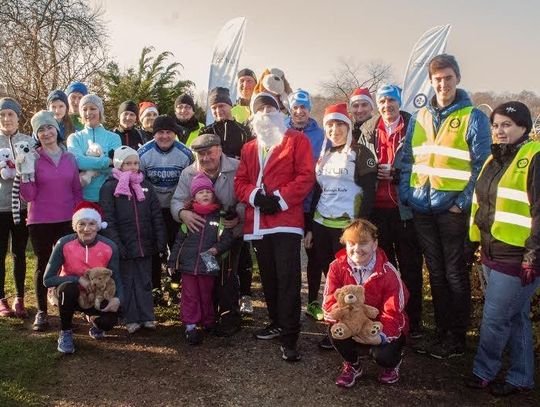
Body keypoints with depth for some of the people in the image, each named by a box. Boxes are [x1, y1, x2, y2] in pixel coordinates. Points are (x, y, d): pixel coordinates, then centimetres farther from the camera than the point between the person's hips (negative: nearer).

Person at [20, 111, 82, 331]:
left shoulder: (69, 157, 7)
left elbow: (77, 191, 12)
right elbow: (29, 196, -4)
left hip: (67, 221, 2)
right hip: (40, 222, -2)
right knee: (42, 265, 8)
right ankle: (41, 312, 20)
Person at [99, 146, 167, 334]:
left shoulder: (145, 185, 10)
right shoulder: (109, 187, -3)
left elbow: (156, 216, 8)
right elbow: (108, 219, -9)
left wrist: (161, 240, 1)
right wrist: (116, 243, -17)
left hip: (145, 244, 4)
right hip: (124, 246, -3)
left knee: (145, 281, 10)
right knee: (127, 282, 6)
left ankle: (147, 317, 19)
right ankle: (131, 319, 15)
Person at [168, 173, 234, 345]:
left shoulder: (220, 216, 0)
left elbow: (227, 238, -2)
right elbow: (179, 240, 8)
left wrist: (217, 248, -19)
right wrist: (172, 261, 7)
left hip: (208, 266, -1)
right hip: (188, 264, 1)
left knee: (206, 296, 12)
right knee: (190, 296, 4)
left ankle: (209, 323, 28)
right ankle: (190, 326, 9)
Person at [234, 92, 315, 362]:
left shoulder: (297, 140, 4)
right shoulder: (249, 148, 19)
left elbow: (306, 176, -7)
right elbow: (240, 182, 12)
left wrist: (280, 199, -16)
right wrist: (255, 196, -9)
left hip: (286, 219, -5)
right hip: (258, 222, 6)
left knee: (288, 278, -9)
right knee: (268, 277, 13)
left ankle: (289, 339, -5)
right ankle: (277, 323, 29)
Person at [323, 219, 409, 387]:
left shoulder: (388, 272, -20)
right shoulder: (337, 267, -14)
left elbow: (393, 314, -20)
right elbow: (329, 303, -14)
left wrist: (381, 334, -40)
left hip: (381, 328, -2)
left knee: (383, 354, -30)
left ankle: (392, 363, 14)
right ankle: (353, 365, 6)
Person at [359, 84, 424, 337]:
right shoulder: (367, 131, 12)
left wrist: (395, 174, -13)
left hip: (404, 209, -3)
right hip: (377, 208, 3)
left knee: (410, 266, 4)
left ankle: (413, 321, 15)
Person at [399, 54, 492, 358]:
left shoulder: (473, 117, -4)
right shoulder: (420, 118, 11)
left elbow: (481, 165, -7)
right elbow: (408, 160, 13)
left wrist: (463, 202, -14)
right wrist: (406, 195, 3)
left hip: (452, 209, -5)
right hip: (422, 208, 5)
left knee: (455, 274, 4)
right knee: (436, 272, 13)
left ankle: (457, 339, 17)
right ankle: (441, 332, 26)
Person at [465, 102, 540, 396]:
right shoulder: (495, 159, 13)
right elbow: (481, 204, 19)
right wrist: (474, 243, 19)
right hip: (492, 254, 8)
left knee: (494, 318, 1)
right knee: (515, 317, 17)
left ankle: (483, 372, 21)